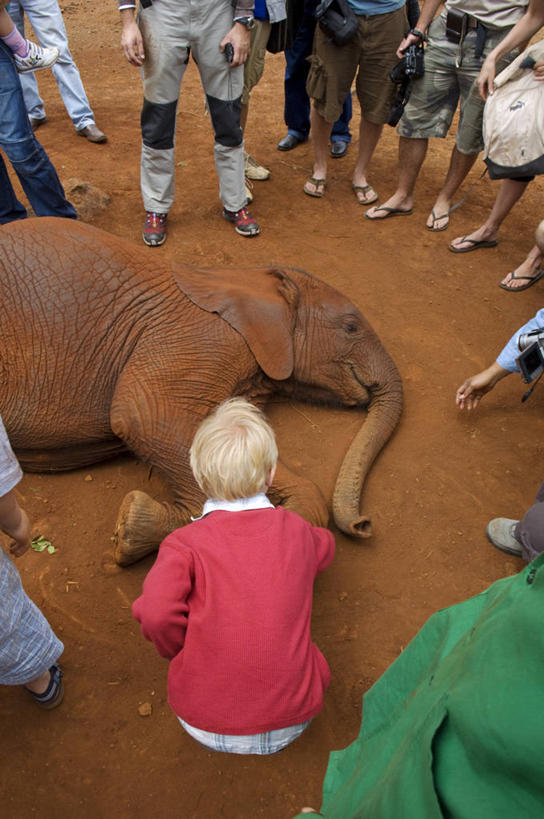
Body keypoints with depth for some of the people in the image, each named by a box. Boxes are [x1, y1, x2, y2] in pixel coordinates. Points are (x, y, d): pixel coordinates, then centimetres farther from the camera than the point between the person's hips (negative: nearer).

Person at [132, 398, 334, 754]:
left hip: (206, 727, -1)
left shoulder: (185, 543, -11)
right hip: (290, 725, 2)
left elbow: (156, 614, -25)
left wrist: (182, 652, -4)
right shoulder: (295, 529, -2)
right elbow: (324, 548, 21)